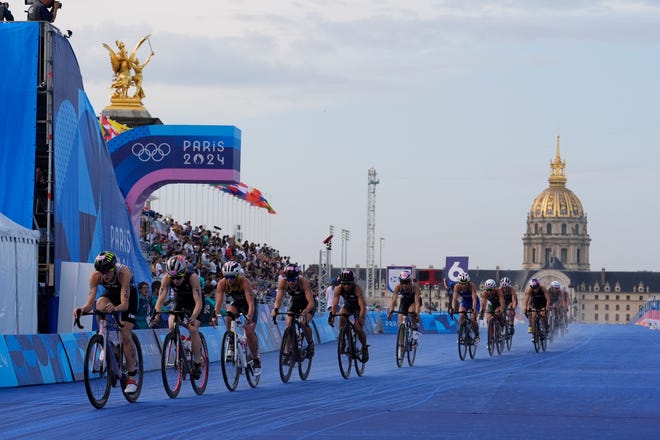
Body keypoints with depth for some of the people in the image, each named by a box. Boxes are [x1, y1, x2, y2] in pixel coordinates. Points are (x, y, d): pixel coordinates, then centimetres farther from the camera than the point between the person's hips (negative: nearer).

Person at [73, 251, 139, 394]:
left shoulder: (123, 272, -38)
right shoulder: (95, 275, -29)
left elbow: (125, 304, -44)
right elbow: (90, 302, -32)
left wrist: (115, 308, -65)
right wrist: (82, 309, -54)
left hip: (128, 296, -3)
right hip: (110, 293, 3)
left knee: (125, 335, -15)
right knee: (100, 305, -34)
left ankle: (132, 377, -6)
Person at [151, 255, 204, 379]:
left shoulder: (192, 277, -36)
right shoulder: (166, 278, -28)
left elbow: (198, 302, -41)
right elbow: (161, 299, -30)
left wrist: (193, 318, -56)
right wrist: (157, 313, -48)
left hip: (193, 303, -3)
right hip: (178, 302, 3)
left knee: (193, 329, -21)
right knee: (172, 326, -20)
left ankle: (198, 364, -12)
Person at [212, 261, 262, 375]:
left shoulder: (244, 282, -35)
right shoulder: (222, 283, -25)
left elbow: (250, 303, -43)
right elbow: (219, 302, -31)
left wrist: (249, 318, -57)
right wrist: (215, 316, -47)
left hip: (249, 303, -3)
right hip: (237, 302, 3)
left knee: (249, 331, -16)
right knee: (228, 317, -29)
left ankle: (256, 360, 0)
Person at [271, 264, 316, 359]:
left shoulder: (303, 282, -35)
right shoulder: (282, 282, -27)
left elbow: (311, 302, -40)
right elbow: (278, 299, -29)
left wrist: (305, 312, -59)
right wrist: (275, 309, -50)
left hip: (308, 305, -4)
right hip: (295, 303, 4)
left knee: (303, 323, -26)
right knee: (288, 325, -16)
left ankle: (310, 343, 1)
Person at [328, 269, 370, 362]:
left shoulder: (357, 289, -35)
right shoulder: (338, 289, -26)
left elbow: (362, 306, -41)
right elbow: (335, 304, -33)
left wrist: (361, 317, -58)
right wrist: (332, 315, -49)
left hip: (358, 308, -3)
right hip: (347, 306, 3)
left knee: (358, 329, -20)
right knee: (341, 317, -28)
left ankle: (365, 348, 7)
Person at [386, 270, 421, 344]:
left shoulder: (415, 286, -36)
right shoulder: (398, 287, -30)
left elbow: (417, 301, -40)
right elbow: (393, 300, -32)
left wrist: (417, 314, -52)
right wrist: (391, 311, -46)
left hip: (414, 300, -3)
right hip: (404, 300, 3)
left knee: (411, 311, -33)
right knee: (400, 320, -11)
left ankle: (415, 331, -19)